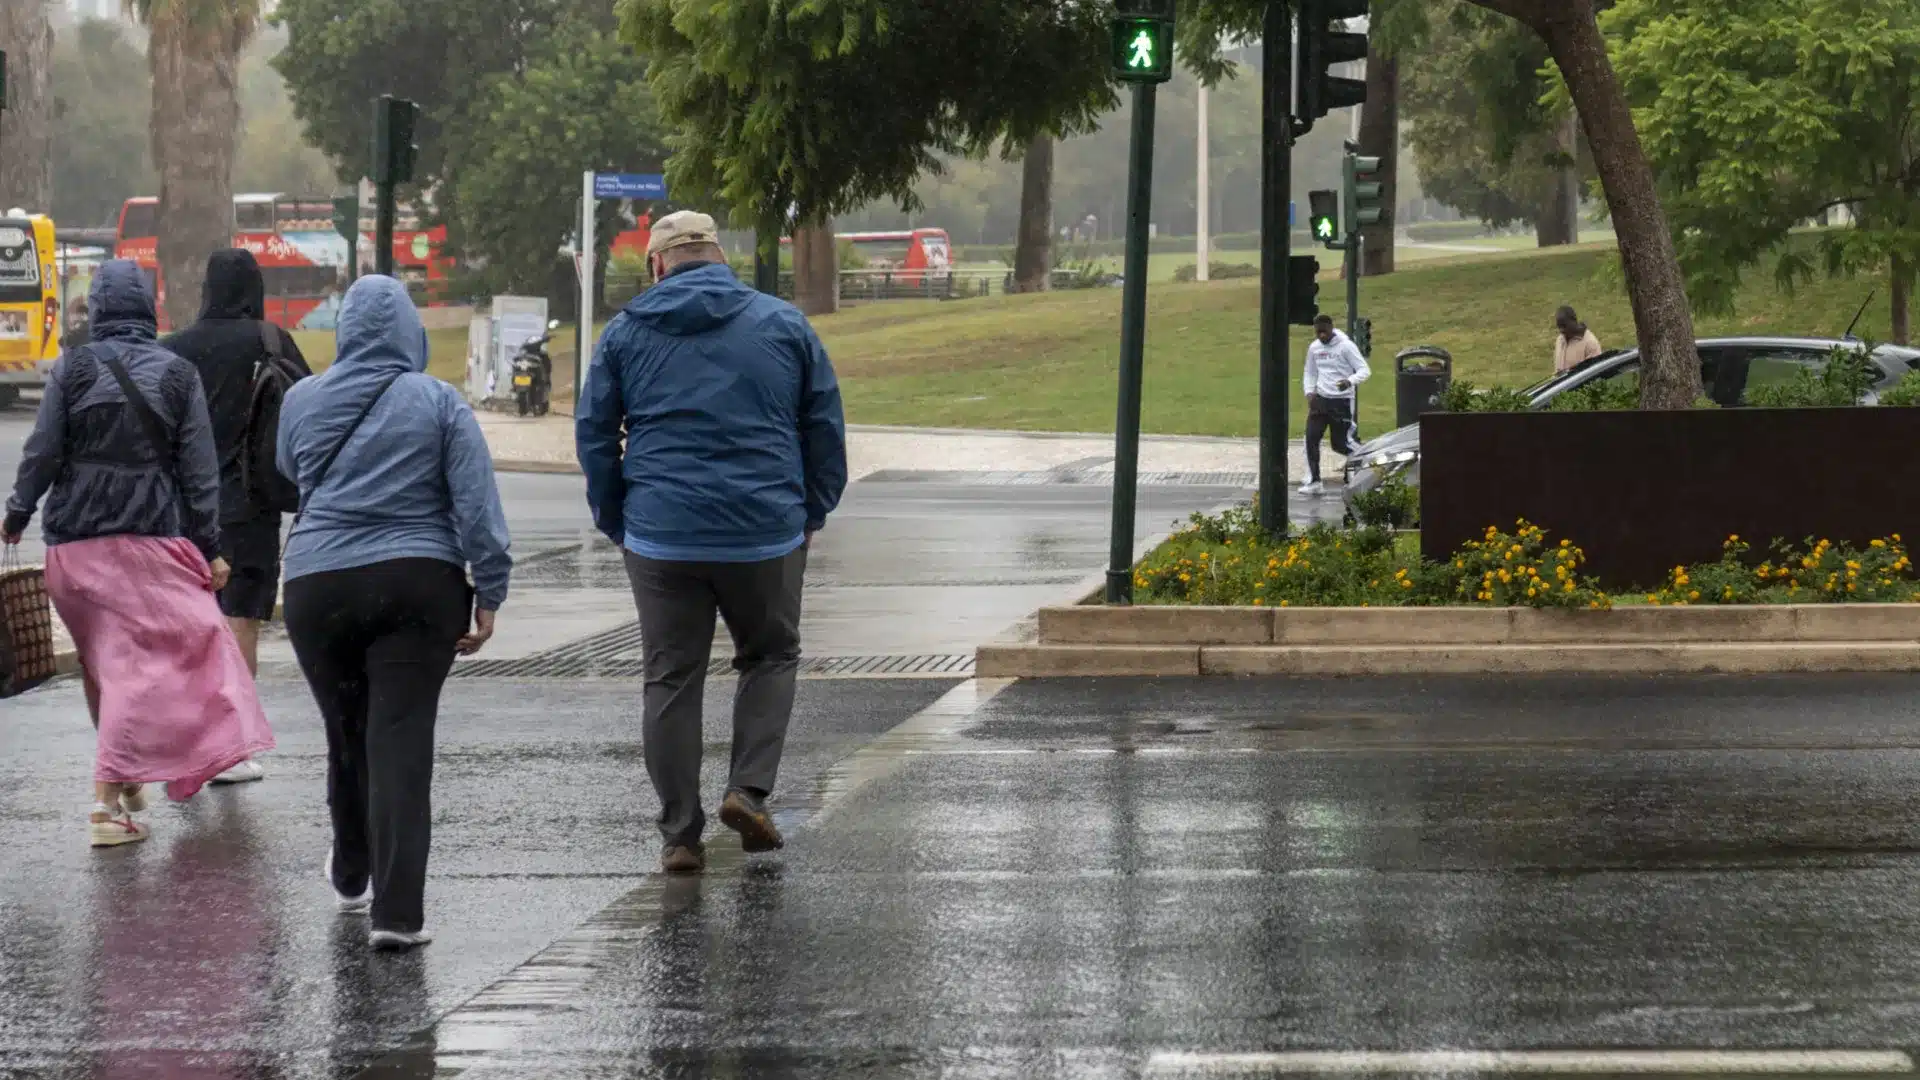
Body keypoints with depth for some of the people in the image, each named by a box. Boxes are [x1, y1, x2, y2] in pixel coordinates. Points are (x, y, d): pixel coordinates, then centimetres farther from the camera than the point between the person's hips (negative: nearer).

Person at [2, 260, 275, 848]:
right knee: (141, 664, -4)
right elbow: (198, 469, 0)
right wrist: (209, 548, 5)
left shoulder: (71, 369, 0)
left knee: (103, 661, 16)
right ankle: (109, 798, -16)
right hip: (153, 538, -1)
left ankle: (126, 781, 26)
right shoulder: (177, 374, 1)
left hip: (75, 541, 2)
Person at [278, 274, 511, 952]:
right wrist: (489, 592, -3)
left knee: (346, 737, 18)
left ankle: (352, 878, 37)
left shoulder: (303, 401, 4)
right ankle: (396, 911, -13)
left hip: (318, 587, 2)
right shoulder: (439, 403, -3)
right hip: (417, 585, -2)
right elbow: (476, 505, -7)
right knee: (402, 744, -5)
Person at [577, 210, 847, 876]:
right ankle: (749, 789, 2)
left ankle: (680, 835, 6)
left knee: (672, 681, 7)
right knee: (770, 657, 19)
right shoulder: (784, 325, 5)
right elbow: (825, 427, 7)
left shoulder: (626, 333, 5)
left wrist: (615, 523, 16)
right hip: (766, 533, 0)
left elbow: (595, 436, 7)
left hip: (662, 538, 0)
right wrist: (813, 513, 17)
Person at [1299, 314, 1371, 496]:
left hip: (1341, 401, -5)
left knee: (1341, 444, -2)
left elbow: (1365, 370, -12)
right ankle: (1313, 481, 1)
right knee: (1311, 438, -6)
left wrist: (1350, 381, -31)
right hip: (1320, 399, 5)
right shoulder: (1314, 348, 7)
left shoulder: (1346, 346, -10)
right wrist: (1310, 392, 4)